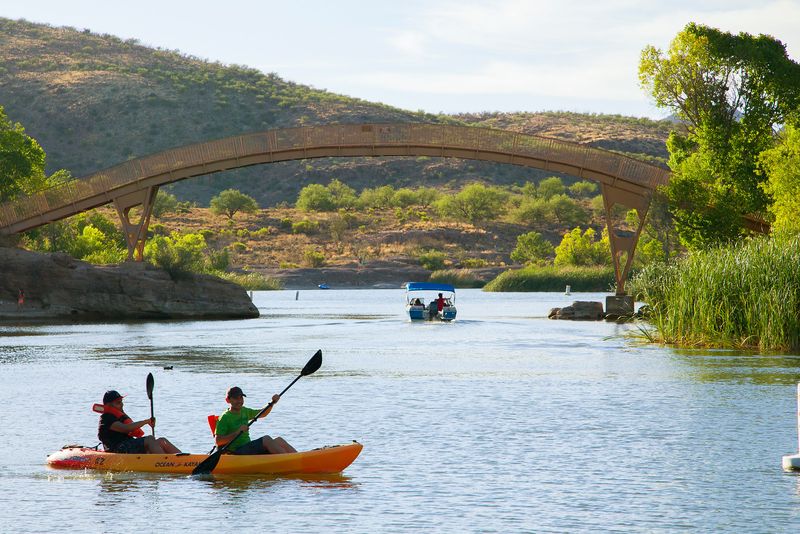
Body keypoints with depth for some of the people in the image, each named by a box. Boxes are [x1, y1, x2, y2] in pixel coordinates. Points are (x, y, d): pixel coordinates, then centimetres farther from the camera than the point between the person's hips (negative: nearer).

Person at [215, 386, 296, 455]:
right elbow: (218, 441, -14)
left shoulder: (244, 411, 16)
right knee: (266, 439, -26)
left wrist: (272, 403, 10)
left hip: (249, 449, 8)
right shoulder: (224, 418, -7)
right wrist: (237, 432, -21)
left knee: (279, 441, -11)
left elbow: (263, 414, 27)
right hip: (237, 452, -8)